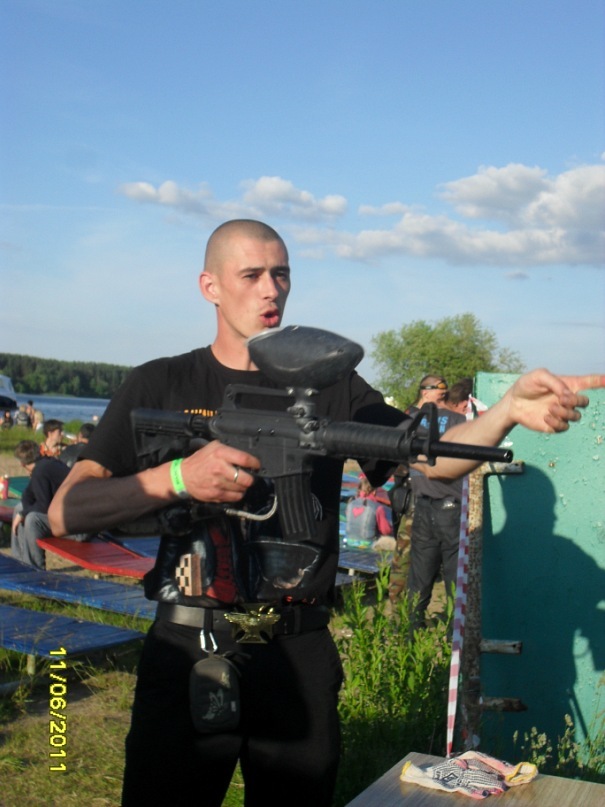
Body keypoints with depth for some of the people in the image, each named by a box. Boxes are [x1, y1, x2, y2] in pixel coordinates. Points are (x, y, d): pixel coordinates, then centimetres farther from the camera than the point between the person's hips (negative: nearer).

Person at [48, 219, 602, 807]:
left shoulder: (330, 387, 6)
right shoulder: (159, 386, 0)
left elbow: (430, 458, -5)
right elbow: (65, 513, -8)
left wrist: (510, 408, -24)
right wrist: (179, 478, -23)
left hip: (300, 660, 2)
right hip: (189, 654, -1)